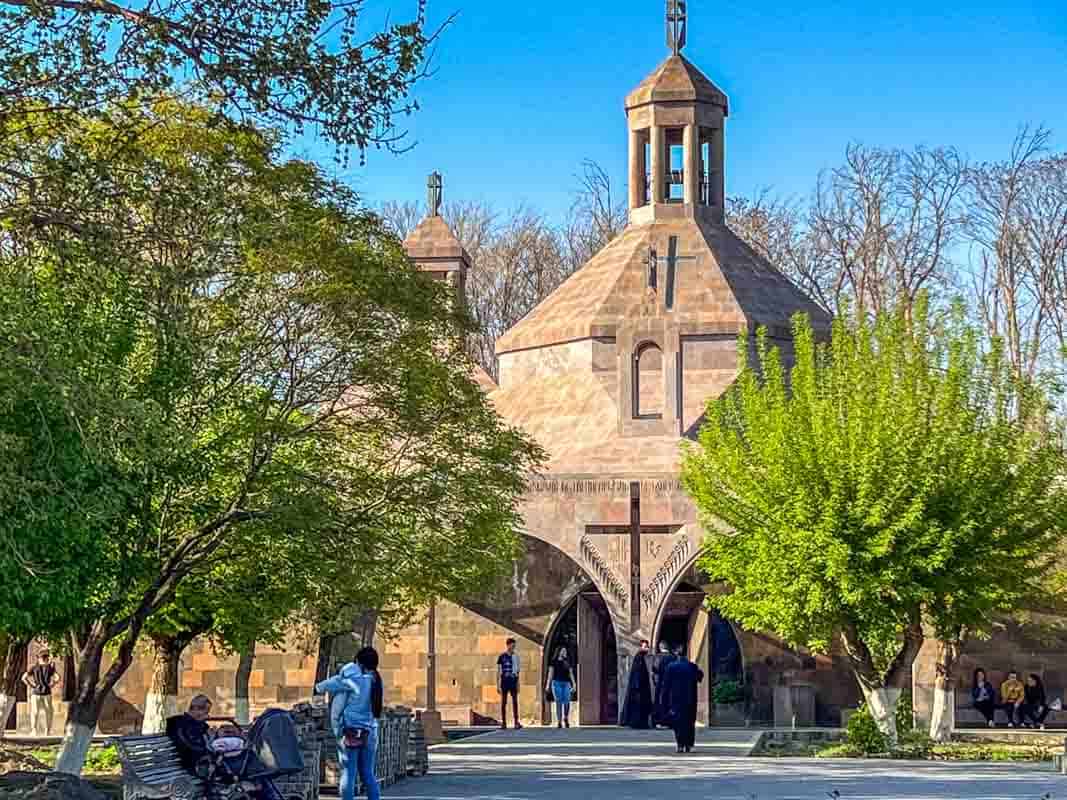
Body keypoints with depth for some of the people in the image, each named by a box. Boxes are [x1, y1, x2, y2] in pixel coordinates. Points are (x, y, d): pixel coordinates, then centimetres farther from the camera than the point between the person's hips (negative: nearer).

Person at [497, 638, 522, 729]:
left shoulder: (516, 656, 5)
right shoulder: (502, 656, 1)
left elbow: (518, 670, 9)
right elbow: (498, 671, 4)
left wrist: (518, 684, 6)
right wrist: (497, 684, -1)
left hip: (513, 681, 1)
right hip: (504, 681, -1)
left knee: (515, 701, -5)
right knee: (503, 702, 3)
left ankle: (516, 723, -6)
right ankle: (503, 723, 8)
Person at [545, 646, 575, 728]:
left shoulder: (567, 663, 13)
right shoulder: (554, 662, 5)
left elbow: (571, 674, 13)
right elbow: (550, 674, 1)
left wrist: (573, 685, 6)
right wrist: (548, 685, -6)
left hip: (566, 683, 2)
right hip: (557, 683, -2)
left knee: (567, 702, -10)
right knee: (559, 702, -6)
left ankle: (566, 718, 14)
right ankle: (559, 721, -1)